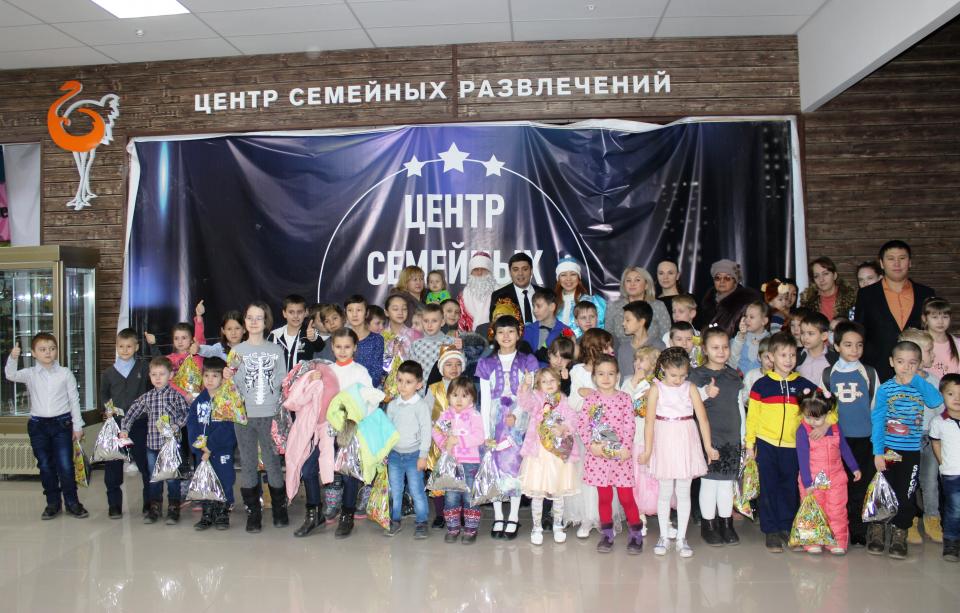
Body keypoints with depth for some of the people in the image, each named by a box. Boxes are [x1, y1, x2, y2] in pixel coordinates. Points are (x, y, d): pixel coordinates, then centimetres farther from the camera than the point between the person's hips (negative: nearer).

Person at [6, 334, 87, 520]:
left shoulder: (65, 373, 0)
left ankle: (72, 502, 10)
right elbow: (11, 375, -16)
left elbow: (74, 400, 2)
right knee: (45, 466, 9)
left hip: (62, 423, -2)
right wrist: (13, 358, -34)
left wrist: (77, 425, 2)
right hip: (38, 425, 2)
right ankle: (53, 503, 21)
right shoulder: (30, 374, 3)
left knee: (65, 465, -3)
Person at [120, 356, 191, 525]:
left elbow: (186, 413, -7)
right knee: (153, 478, 13)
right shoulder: (146, 398, 7)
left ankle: (173, 510, 13)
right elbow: (132, 412, 13)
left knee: (172, 478, 3)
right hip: (152, 444, 4)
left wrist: (176, 426, -18)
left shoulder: (175, 395, -5)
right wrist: (124, 428, 2)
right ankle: (154, 509, 25)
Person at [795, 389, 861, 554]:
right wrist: (807, 483, -16)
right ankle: (812, 542, 18)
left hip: (835, 477, 3)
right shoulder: (803, 431, -15)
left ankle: (839, 542, 20)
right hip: (812, 480, -3)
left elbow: (844, 448, 13)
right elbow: (802, 458, -15)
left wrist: (854, 468, 18)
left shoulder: (835, 427, -3)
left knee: (837, 511, 8)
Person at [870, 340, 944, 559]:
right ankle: (876, 530, 23)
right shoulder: (885, 389, -3)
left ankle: (899, 533, 22)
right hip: (887, 449, -1)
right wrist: (877, 452, -9)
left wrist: (915, 380, -19)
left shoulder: (921, 387, 0)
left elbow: (937, 401, -23)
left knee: (906, 494, 6)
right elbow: (877, 421, -4)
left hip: (912, 452, 1)